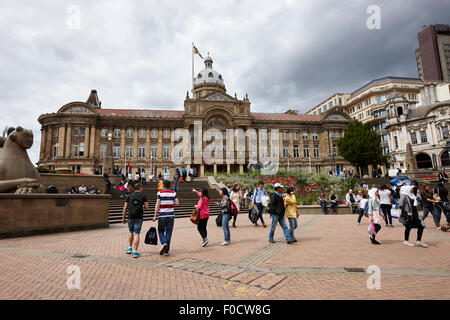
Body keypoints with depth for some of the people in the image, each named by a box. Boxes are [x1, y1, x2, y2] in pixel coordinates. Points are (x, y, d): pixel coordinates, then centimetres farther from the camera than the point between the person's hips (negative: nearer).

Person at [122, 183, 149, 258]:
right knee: (136, 234, 0)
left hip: (130, 217, 2)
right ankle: (135, 252, -3)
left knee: (130, 232, 23)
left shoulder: (129, 196, 6)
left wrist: (123, 218, 11)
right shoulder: (143, 196, 0)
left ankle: (130, 248, 26)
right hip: (139, 218, -2)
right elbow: (146, 207, -4)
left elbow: (125, 208, 4)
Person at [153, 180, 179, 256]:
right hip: (171, 215, 2)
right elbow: (177, 203, -2)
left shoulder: (159, 193, -5)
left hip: (162, 216, -2)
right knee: (168, 233, 8)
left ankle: (164, 243, -8)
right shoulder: (173, 193, 3)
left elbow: (157, 205, -10)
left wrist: (155, 216, -5)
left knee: (160, 230, 17)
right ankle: (166, 251, 11)